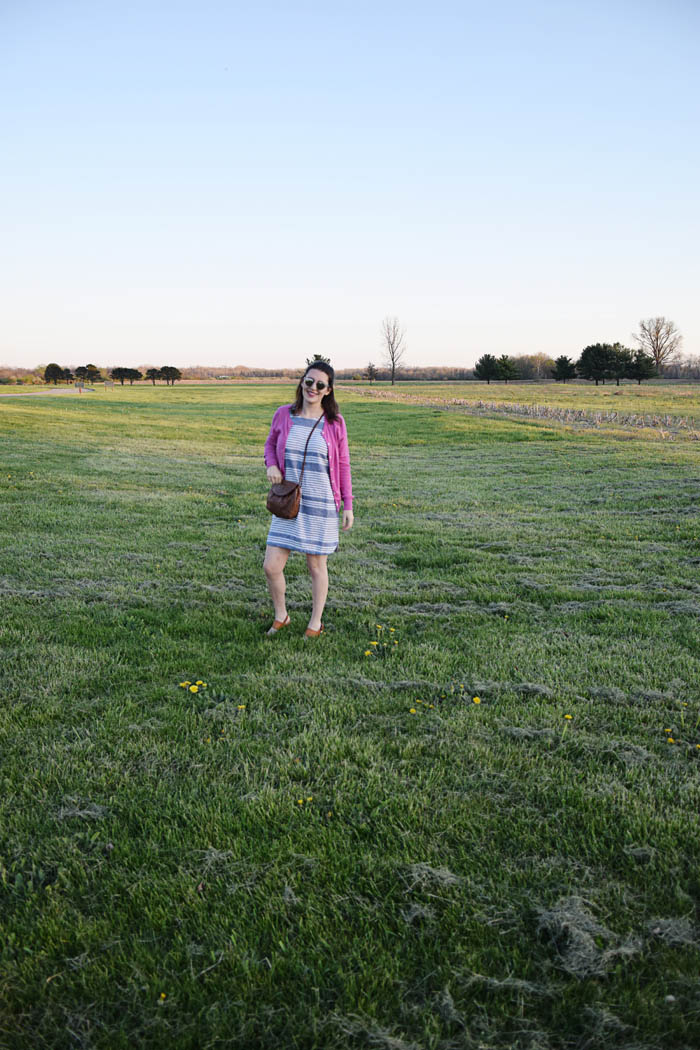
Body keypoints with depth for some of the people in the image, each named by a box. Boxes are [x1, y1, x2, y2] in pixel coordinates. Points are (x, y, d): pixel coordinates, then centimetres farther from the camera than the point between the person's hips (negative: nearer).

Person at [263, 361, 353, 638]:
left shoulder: (334, 422, -3)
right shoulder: (283, 415, 1)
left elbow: (343, 465, 3)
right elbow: (271, 443, 19)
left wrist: (348, 505, 2)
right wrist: (271, 464, -3)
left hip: (321, 505, -2)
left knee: (317, 565, 9)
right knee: (271, 566, -1)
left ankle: (316, 622, 30)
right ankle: (281, 616, 26)